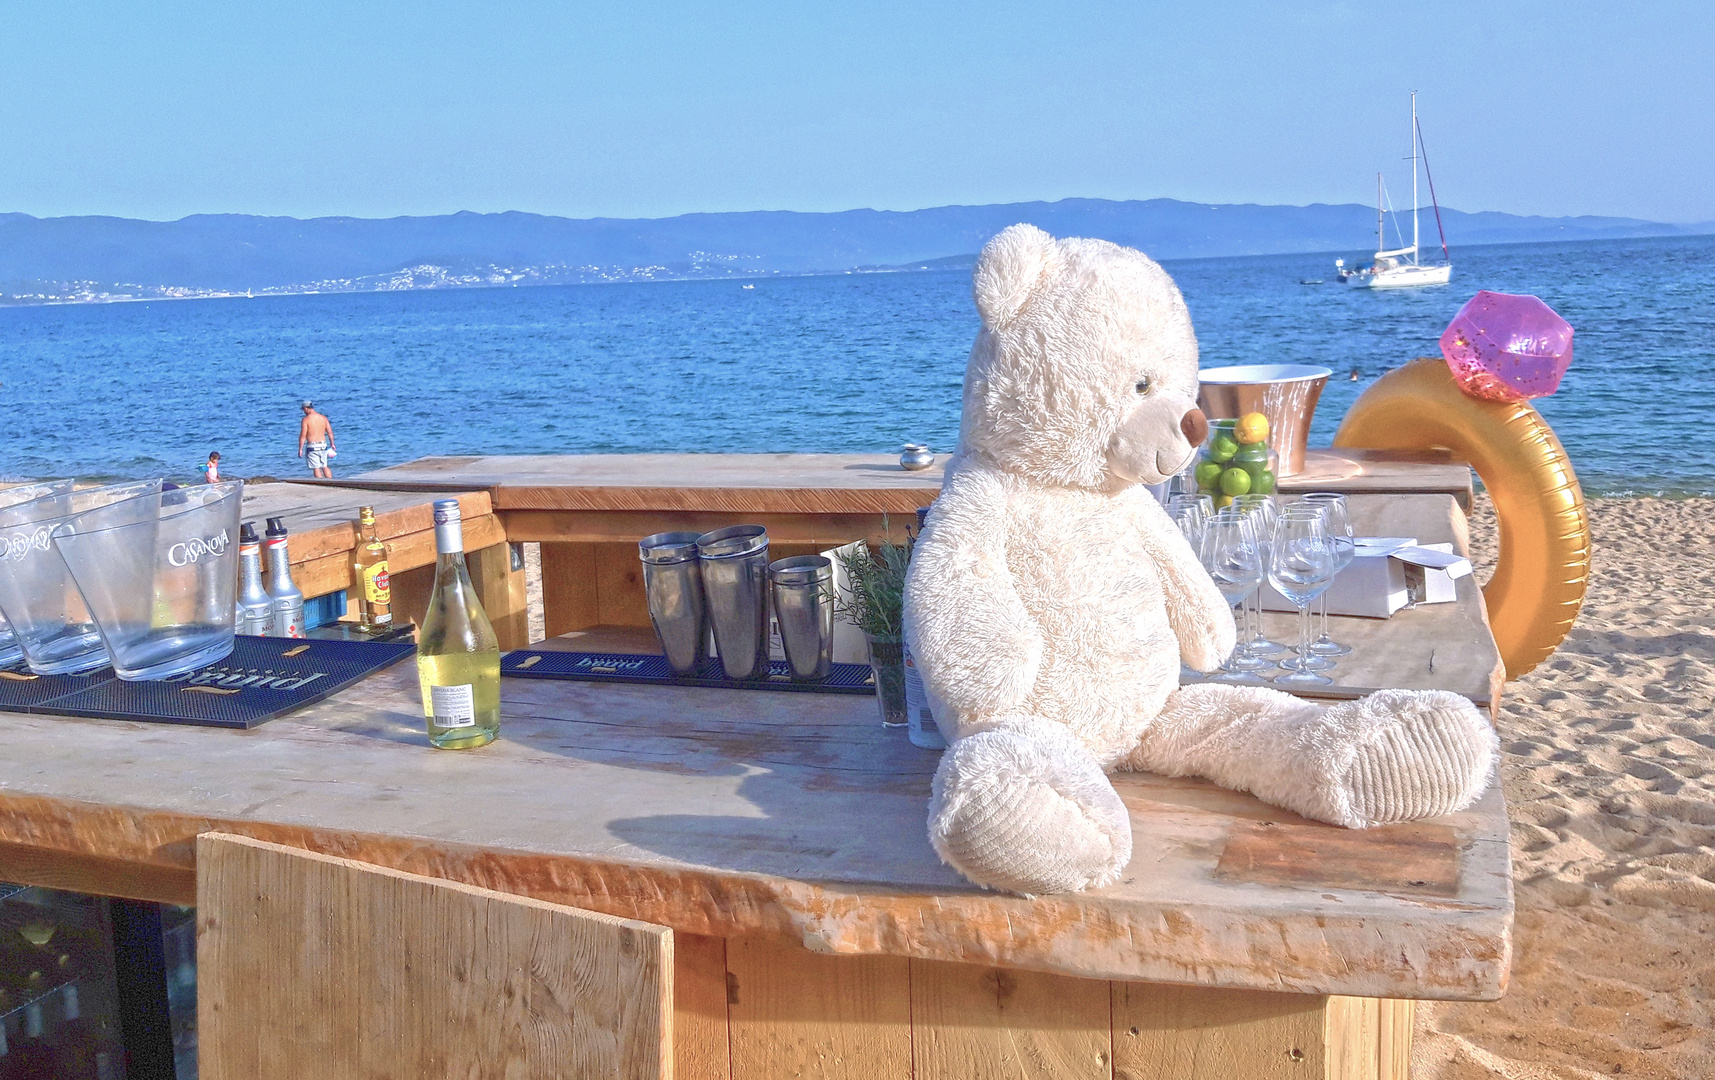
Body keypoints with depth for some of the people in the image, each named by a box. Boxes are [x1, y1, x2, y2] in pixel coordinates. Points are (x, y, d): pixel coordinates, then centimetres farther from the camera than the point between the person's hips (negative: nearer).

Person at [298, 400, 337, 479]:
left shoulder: (306, 419, -9)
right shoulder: (323, 418, 6)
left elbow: (303, 435, -12)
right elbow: (330, 432, 8)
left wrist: (300, 449, -9)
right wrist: (332, 444, 18)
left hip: (312, 446, -5)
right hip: (323, 445, 5)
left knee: (316, 468, -1)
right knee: (324, 467, 15)